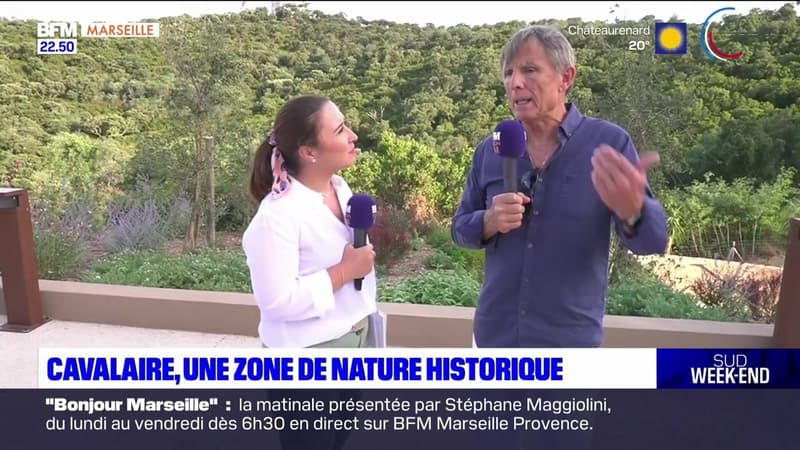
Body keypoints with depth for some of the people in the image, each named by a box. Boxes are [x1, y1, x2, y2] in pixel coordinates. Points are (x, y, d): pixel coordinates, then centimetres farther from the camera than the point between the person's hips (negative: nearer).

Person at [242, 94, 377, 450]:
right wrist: (345, 272, -22)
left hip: (352, 345, 8)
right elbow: (278, 300, -26)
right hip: (306, 360, -7)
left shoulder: (341, 188, 3)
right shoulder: (278, 214, -23)